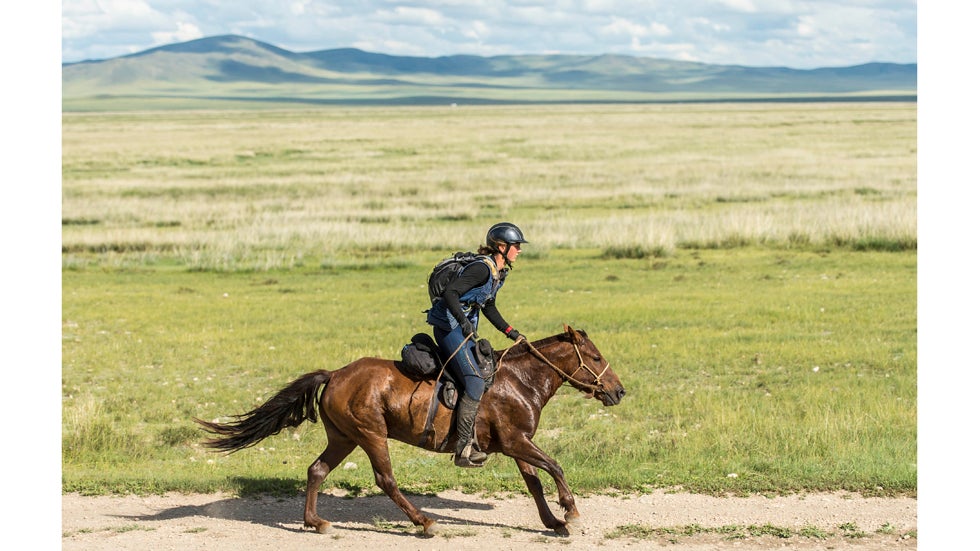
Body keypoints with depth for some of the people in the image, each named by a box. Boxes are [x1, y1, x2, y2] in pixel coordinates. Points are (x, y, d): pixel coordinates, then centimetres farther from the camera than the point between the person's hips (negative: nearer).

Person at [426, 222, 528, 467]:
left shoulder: (498, 272, 11)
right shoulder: (482, 268, -19)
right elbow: (450, 292, -27)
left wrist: (510, 332, 18)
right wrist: (463, 321, -36)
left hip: (465, 328, 11)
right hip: (449, 326, -10)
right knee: (475, 382, -18)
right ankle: (463, 449, -18)